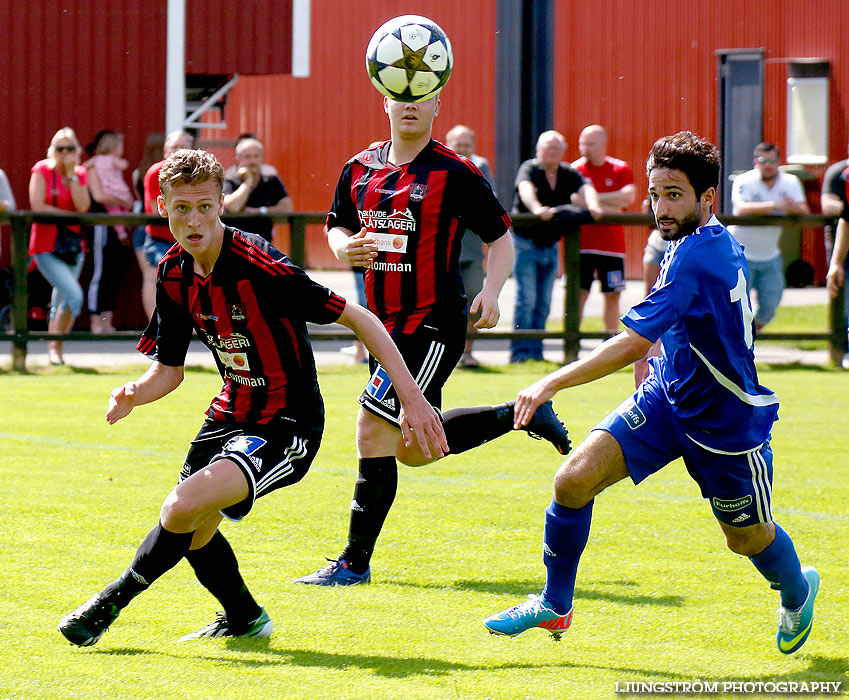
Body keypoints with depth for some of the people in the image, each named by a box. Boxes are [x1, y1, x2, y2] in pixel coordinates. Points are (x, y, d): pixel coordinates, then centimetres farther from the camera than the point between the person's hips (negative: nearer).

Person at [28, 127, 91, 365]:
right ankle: (55, 346, -6)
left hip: (73, 246, 5)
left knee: (61, 301, 14)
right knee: (74, 295, -19)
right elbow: (37, 207, -15)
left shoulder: (80, 174, 7)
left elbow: (83, 206, -9)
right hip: (46, 247, -5)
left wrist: (71, 174, -12)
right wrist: (69, 215, -9)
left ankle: (54, 349, 27)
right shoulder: (42, 171, -5)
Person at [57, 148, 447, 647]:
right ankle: (244, 618, 41)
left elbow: (359, 319, -22)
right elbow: (169, 371, 8)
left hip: (287, 423, -8)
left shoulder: (256, 264, -25)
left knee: (185, 507, -24)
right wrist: (134, 395, -15)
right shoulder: (175, 273, -3)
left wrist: (412, 397, -26)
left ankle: (115, 600, -2)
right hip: (233, 413, 8)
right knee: (191, 531, 15)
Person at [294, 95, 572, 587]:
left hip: (434, 321, -7)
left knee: (374, 428, -15)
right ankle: (521, 414, 34)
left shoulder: (455, 173, -8)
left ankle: (355, 562, -7)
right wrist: (345, 247, -4)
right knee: (414, 450, 15)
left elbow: (500, 236, -1)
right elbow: (338, 226, 20)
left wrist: (492, 291, -17)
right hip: (385, 321, 8)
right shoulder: (361, 169, 8)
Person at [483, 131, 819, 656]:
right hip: (667, 397, 8)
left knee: (747, 537, 14)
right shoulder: (720, 242, 0)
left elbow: (634, 343, -35)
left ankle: (798, 592, 48)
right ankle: (555, 605, 5)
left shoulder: (697, 254, -29)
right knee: (575, 479, -10)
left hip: (726, 418, -8)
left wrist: (552, 383, -37)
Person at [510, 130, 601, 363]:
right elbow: (525, 188, -27)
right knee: (526, 300, -10)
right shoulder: (529, 169, -7)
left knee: (544, 303, 7)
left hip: (550, 246, 5)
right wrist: (536, 208, -48)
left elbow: (586, 187, -12)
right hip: (526, 242, -5)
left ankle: (536, 352, 14)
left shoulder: (569, 174, 6)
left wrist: (592, 206, -35)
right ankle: (520, 352, -7)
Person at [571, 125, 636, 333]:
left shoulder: (621, 169, 5)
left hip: (612, 243, 2)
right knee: (578, 294, -7)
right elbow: (574, 202, -12)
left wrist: (593, 198, -13)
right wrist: (610, 206, -13)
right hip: (582, 244, -2)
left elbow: (629, 196, -11)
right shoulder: (575, 170, 2)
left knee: (612, 295, 7)